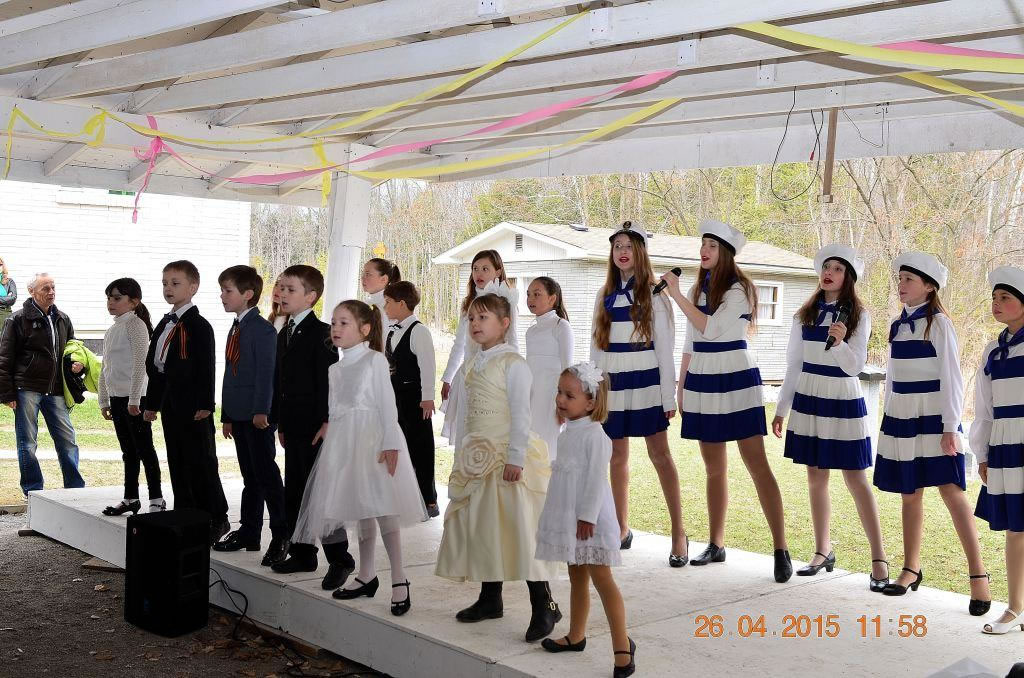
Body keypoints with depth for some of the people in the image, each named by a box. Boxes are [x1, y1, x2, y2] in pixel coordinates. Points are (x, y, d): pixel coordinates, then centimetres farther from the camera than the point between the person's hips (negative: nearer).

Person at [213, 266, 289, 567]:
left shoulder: (262, 329, -11)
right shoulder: (235, 329, 17)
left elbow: (266, 372, -18)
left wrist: (261, 410, -23)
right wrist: (227, 415, 20)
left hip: (258, 416, -9)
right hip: (239, 415, 9)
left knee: (266, 474, -7)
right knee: (249, 476, 14)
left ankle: (281, 536, -2)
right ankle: (249, 532, 21)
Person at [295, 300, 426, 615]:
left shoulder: (375, 360, -4)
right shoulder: (336, 369, 16)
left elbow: (387, 404, -10)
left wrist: (390, 443, -17)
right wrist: (331, 442, 14)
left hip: (372, 438, -7)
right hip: (345, 442, 7)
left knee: (382, 507, -11)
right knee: (361, 509, 13)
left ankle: (399, 579, -6)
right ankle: (366, 575, 22)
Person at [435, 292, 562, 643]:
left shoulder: (512, 363, -11)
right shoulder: (474, 364, 13)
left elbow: (520, 413, -15)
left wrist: (515, 458, -20)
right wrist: (461, 455, 16)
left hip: (507, 457, -8)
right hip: (479, 457, 8)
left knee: (520, 528, -9)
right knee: (481, 528, 11)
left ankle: (543, 606, -2)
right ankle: (490, 599, 24)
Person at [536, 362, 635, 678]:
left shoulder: (594, 434, -16)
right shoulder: (568, 432, 12)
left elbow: (596, 478, -20)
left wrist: (587, 516, -21)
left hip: (589, 520, -9)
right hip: (569, 519, 9)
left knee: (601, 578, -8)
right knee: (577, 578, 19)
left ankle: (622, 646, -3)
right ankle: (575, 636, 32)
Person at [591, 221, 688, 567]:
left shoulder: (653, 293, -1)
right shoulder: (605, 295, 11)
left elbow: (665, 347, -3)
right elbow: (596, 345, 14)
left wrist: (668, 396, -7)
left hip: (645, 384, -4)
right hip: (612, 384, 4)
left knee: (659, 454, -5)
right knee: (617, 457, 9)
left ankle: (678, 532, 0)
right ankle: (621, 529, 19)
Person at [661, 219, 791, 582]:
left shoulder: (738, 288, -7)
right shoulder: (698, 288, 13)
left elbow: (711, 328, -19)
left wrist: (676, 294, -17)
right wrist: (681, 386, 14)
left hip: (736, 381, -6)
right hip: (702, 382, 6)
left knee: (757, 465, -9)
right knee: (714, 468, 11)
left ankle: (781, 549, -7)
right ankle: (716, 545, 20)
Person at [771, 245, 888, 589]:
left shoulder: (858, 316, -2)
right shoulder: (805, 314, 7)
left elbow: (855, 366, -7)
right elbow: (794, 364, 11)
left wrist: (840, 342, -27)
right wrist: (781, 408, 10)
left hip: (844, 402, -4)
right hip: (808, 400, 4)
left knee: (856, 479, -6)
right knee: (816, 478, 8)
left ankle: (879, 558, -2)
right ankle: (823, 551, 19)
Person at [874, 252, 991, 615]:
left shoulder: (938, 323, -6)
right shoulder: (898, 324, 12)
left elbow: (951, 377, -9)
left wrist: (950, 427, -14)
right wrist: (889, 418, 15)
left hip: (932, 418, -6)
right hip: (901, 418, 6)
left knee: (952, 492, -9)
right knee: (910, 495, 11)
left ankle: (978, 574, -4)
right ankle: (911, 569, 22)